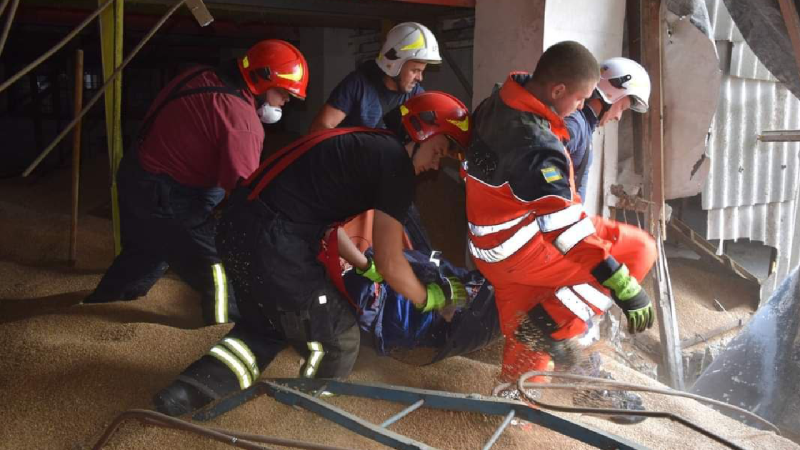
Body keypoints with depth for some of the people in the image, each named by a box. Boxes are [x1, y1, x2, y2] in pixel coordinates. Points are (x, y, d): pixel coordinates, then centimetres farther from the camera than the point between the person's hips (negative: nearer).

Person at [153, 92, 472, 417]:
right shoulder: (395, 162, -5)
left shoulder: (360, 145, 21)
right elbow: (390, 263, -3)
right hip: (273, 244, -9)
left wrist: (366, 267, 41)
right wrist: (427, 298, 16)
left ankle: (190, 389, 21)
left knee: (267, 322, 31)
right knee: (337, 343, 12)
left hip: (237, 225, 10)